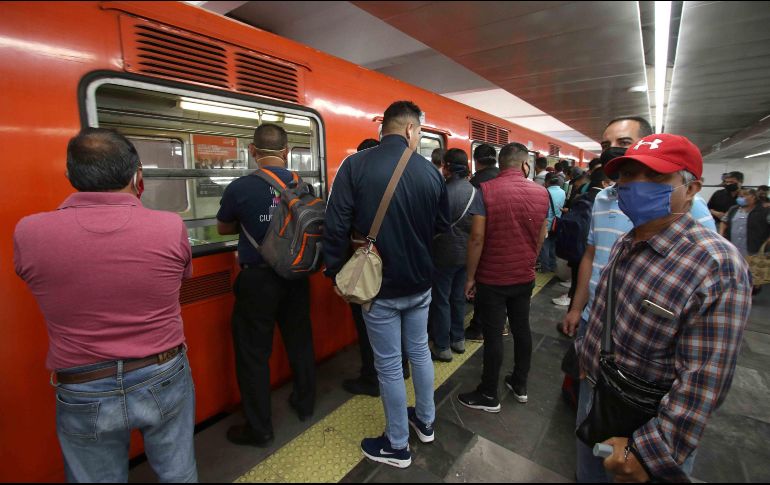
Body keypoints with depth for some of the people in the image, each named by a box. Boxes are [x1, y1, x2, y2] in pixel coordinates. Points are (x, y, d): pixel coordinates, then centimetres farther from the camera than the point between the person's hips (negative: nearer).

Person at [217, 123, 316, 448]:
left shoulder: (240, 188, -14)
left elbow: (223, 229, 3)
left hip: (257, 279, -4)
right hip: (295, 276, 5)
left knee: (254, 353, 10)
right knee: (300, 341, 20)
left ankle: (259, 430, 24)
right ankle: (305, 404, 39)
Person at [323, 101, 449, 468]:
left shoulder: (355, 165, -13)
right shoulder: (430, 171, -4)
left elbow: (336, 226, -15)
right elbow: (442, 225, 7)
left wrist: (336, 272, -1)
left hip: (379, 286, -3)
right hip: (420, 282, 4)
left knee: (389, 365, 10)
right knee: (419, 351, 23)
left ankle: (397, 446, 30)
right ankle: (426, 421, 44)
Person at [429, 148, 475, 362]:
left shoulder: (445, 192, -21)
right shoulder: (474, 190, 0)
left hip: (445, 255, -6)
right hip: (467, 254, 7)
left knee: (441, 300, 7)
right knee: (458, 298, 19)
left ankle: (443, 347, 17)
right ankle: (458, 339, 33)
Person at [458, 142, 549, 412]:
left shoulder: (486, 191, -15)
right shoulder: (541, 193, 1)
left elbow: (477, 238, -17)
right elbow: (541, 237, 8)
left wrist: (470, 276, -8)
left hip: (492, 278, -5)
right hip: (525, 277, 5)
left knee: (493, 336, 4)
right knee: (522, 329, 17)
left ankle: (489, 396, 20)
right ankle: (520, 386, 35)